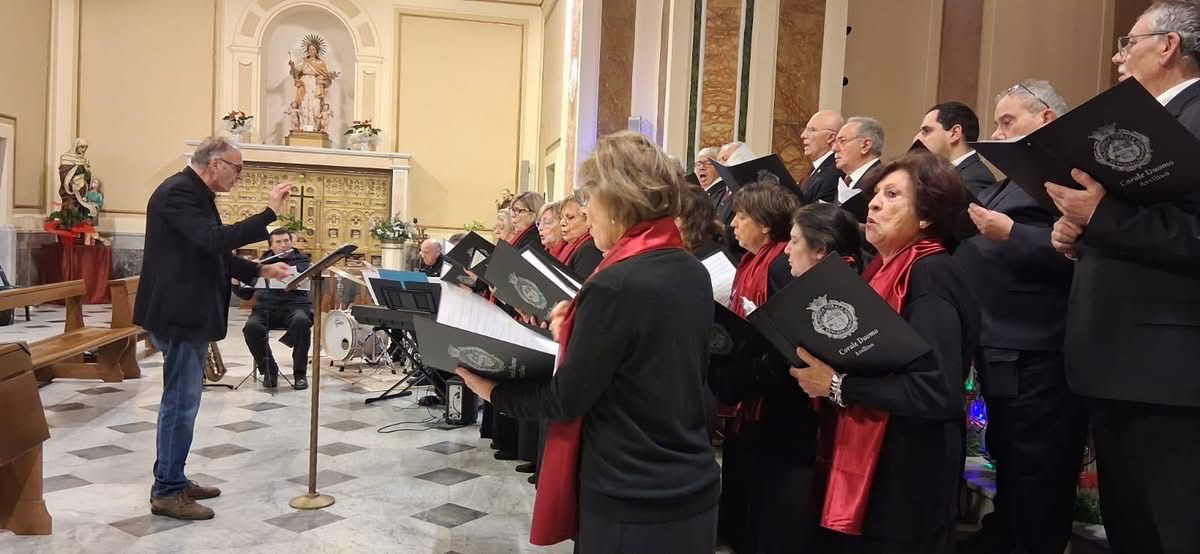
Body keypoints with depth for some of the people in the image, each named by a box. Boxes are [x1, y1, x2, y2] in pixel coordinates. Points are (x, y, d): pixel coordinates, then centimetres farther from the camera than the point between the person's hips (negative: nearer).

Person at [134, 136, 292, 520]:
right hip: (179, 314, -11)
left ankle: (172, 480, 26)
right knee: (181, 402, -5)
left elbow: (213, 254, 22)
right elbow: (214, 241, -30)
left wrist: (259, 271, 16)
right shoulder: (179, 192, -16)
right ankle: (166, 493, 5)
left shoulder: (195, 193, 16)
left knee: (182, 400, 16)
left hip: (190, 313, 11)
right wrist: (269, 214, -28)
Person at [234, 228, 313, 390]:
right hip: (266, 308, 2)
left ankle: (300, 373, -24)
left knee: (301, 321, -36)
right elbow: (246, 294, 19)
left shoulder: (302, 260, 12)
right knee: (251, 327, -30)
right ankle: (269, 370, -13)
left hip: (294, 306, -2)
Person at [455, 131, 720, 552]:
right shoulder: (695, 274, 2)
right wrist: (580, 332, 16)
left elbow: (567, 398, -15)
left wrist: (492, 390, 0)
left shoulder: (614, 285, -22)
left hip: (631, 503, -7)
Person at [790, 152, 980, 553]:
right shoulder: (886, 269, 11)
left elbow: (938, 392, -26)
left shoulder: (931, 277, -17)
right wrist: (818, 366, -4)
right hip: (859, 466, 9)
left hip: (904, 481, -8)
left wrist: (838, 385, -22)